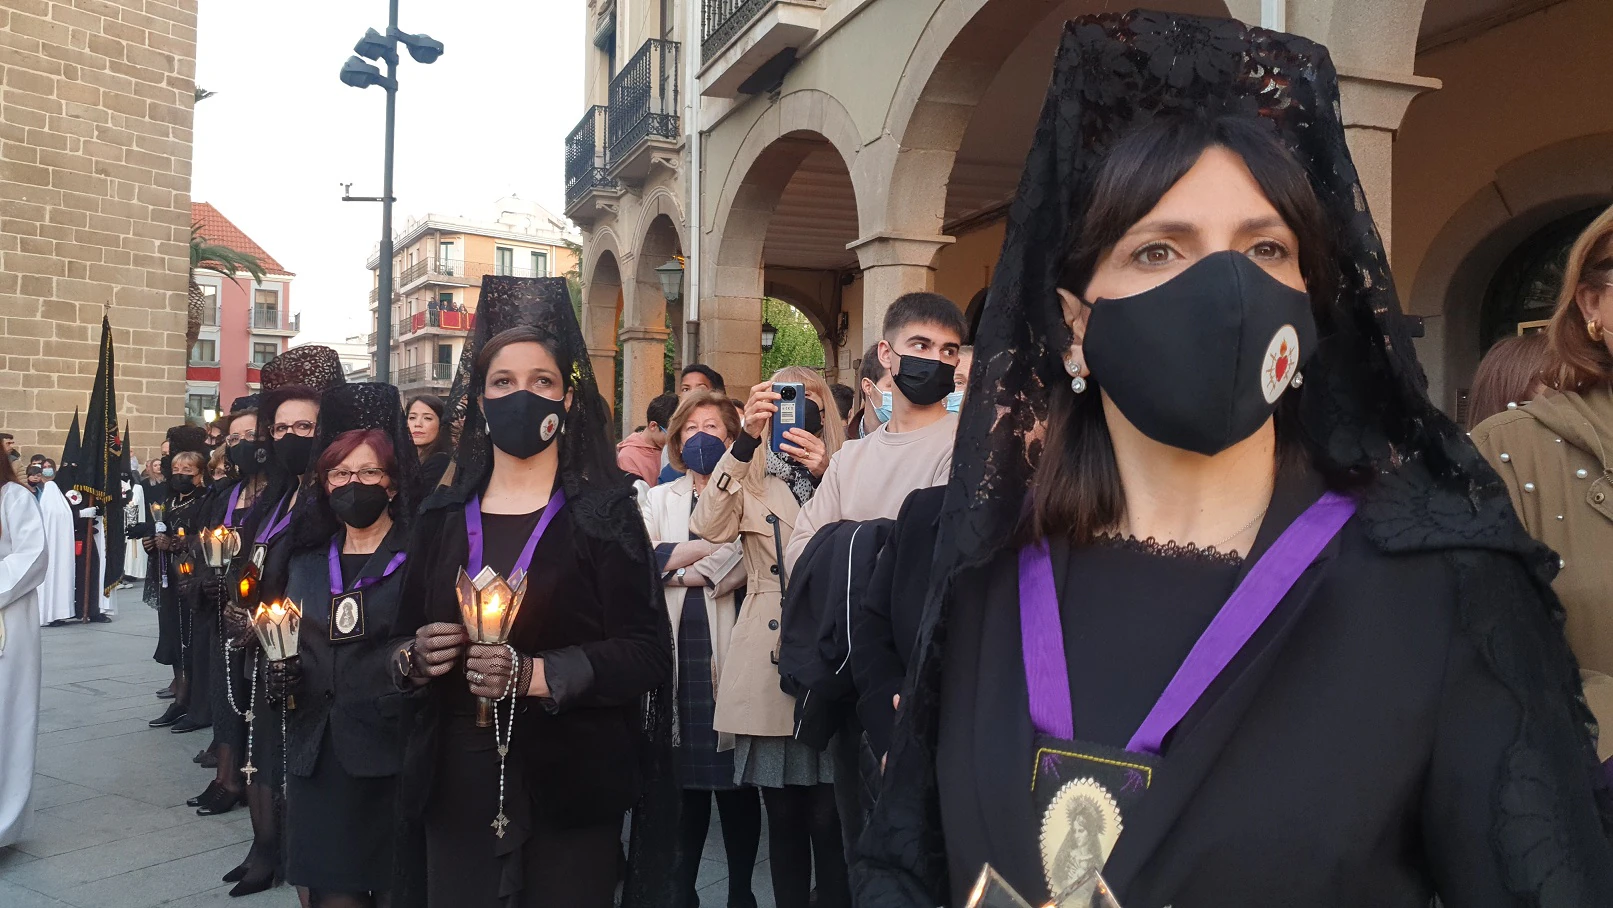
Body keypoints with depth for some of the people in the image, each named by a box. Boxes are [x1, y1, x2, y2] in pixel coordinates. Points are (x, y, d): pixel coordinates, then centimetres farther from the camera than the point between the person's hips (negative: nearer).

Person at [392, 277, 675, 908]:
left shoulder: (604, 513, -4)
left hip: (567, 783, -3)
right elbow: (402, 643, 13)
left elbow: (645, 653, -11)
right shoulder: (442, 518, 8)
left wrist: (535, 675, -22)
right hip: (456, 782, 3)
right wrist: (414, 659, -10)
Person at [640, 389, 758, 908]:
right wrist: (703, 548, -6)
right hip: (675, 647, 3)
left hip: (726, 646, -3)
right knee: (683, 773, 3)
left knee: (734, 774, 0)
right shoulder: (658, 500, 18)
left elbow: (739, 562, -12)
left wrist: (675, 570, -5)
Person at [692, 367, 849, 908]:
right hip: (769, 665, 1)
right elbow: (707, 527, -11)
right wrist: (745, 439, -20)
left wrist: (826, 477, -18)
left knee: (830, 817, 0)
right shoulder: (751, 482, 10)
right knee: (783, 817, 10)